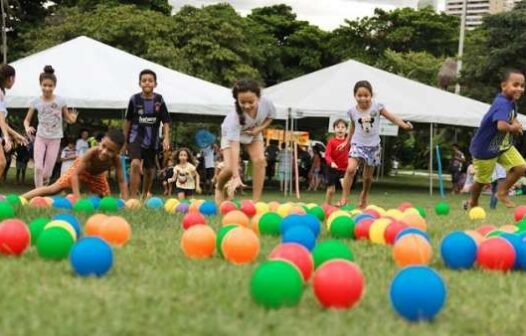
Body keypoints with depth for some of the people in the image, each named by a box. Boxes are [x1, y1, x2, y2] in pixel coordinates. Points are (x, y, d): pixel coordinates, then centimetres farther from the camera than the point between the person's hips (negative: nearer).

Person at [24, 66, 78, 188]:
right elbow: (27, 120, 2)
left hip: (55, 139, 0)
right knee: (38, 168, -14)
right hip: (40, 137, 0)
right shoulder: (36, 102, -5)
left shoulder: (60, 101, -7)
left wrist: (72, 119, -20)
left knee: (46, 174, 0)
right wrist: (27, 127, -21)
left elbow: (68, 119, 4)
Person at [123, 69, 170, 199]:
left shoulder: (159, 100, -5)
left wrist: (166, 138, -13)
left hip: (152, 140, 2)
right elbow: (128, 121, 4)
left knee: (149, 170, 15)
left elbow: (165, 121, 0)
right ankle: (133, 198, -20)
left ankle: (145, 196, 38)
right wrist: (124, 140, 8)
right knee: (135, 164, -25)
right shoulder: (134, 99, -7)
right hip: (136, 138, -2)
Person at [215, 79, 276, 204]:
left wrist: (260, 128, -26)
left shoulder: (266, 103, -33)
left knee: (260, 160, -20)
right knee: (230, 168, -18)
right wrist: (236, 177, -56)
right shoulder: (235, 117, -44)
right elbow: (234, 147, -49)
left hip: (254, 133, 3)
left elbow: (270, 116, -6)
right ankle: (219, 188, 18)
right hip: (232, 134, -3)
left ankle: (256, 201, -12)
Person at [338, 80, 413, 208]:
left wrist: (404, 125, -21)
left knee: (368, 176, 10)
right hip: (358, 144, 0)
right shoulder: (353, 111, -3)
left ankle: (364, 195, 39)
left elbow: (392, 118, -6)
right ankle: (345, 197, -14)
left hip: (373, 145, 0)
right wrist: (347, 141, 20)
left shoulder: (377, 107, -8)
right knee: (351, 169, -22)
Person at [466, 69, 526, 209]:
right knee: (482, 180, 11)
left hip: (504, 146, 8)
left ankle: (502, 192, 14)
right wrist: (514, 128, -26)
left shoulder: (512, 102, -2)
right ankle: (473, 203, 38)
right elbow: (502, 126, -49)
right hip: (485, 149, -8)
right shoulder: (502, 104, -32)